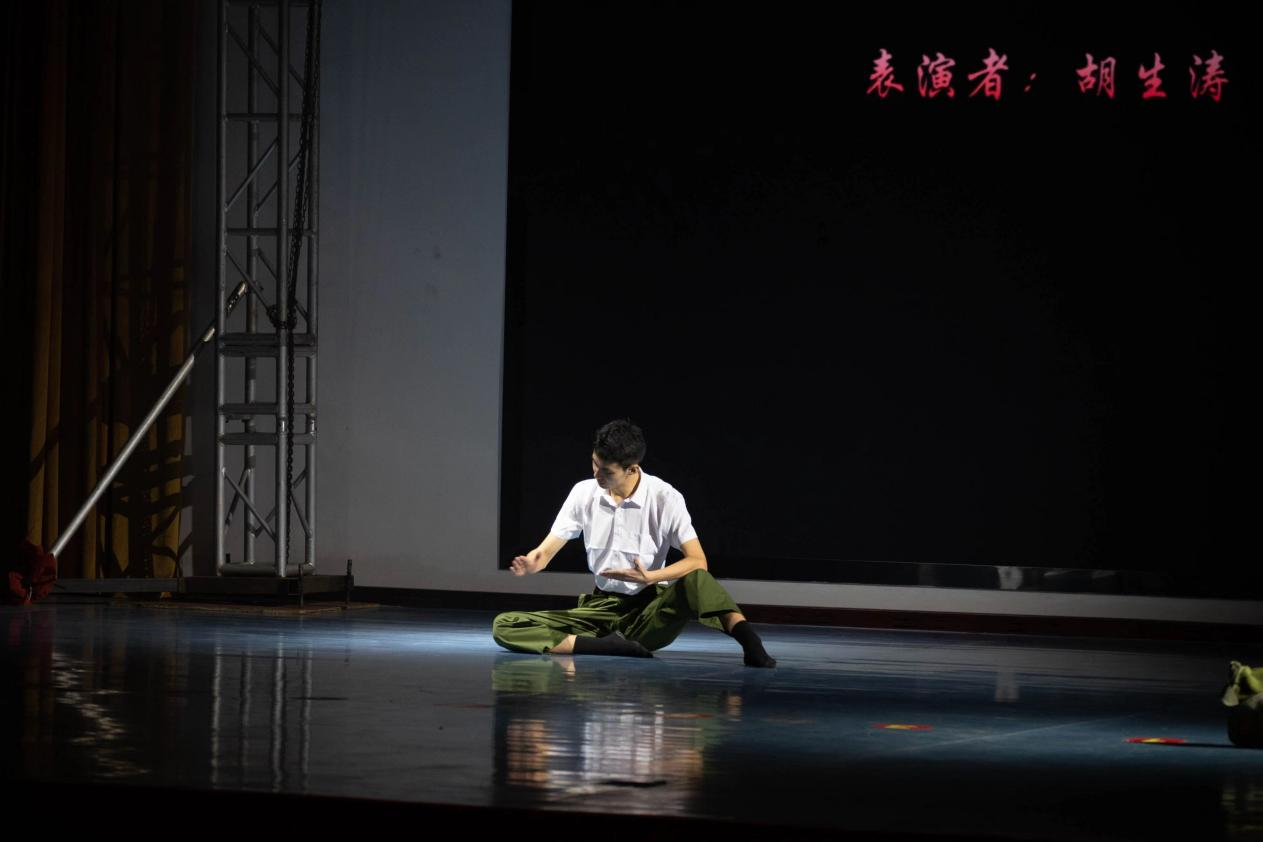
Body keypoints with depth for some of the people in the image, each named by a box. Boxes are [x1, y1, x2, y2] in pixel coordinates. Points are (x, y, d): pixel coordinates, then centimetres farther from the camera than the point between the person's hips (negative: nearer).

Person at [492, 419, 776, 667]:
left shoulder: (665, 499, -10)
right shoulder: (584, 493, 0)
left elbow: (698, 561, -15)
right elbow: (546, 551, 1)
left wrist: (650, 577, -32)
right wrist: (530, 563, -24)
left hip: (650, 610, -4)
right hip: (602, 606, 4)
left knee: (694, 580, -38)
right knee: (505, 626, -19)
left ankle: (748, 641, -60)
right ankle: (609, 646, -32)